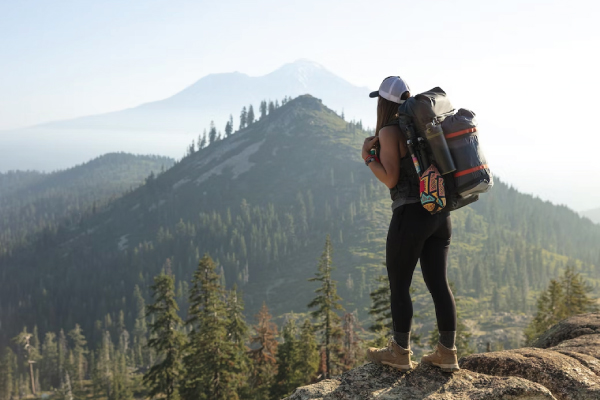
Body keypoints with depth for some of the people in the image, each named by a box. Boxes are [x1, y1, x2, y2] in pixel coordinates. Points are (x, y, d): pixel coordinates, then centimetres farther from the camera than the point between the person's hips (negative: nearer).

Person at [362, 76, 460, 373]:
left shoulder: (389, 131, -9)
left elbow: (390, 179, -14)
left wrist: (367, 157, -1)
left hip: (411, 215, -8)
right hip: (440, 214, 8)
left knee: (398, 285, 5)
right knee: (438, 283, 9)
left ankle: (400, 353, 13)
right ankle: (447, 354, 12)